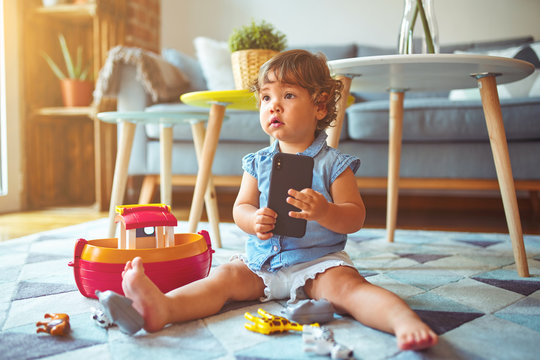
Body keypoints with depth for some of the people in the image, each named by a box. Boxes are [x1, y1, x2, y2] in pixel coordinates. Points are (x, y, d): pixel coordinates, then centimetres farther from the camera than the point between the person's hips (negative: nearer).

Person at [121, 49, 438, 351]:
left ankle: (405, 321, -46)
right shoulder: (258, 163, 7)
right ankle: (164, 308, -37)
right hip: (261, 261, 3)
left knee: (346, 286, -29)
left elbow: (356, 217, -6)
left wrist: (323, 212, -28)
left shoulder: (333, 163, -3)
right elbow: (240, 207, 7)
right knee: (225, 276, -19)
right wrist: (254, 220, -18)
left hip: (319, 261, -3)